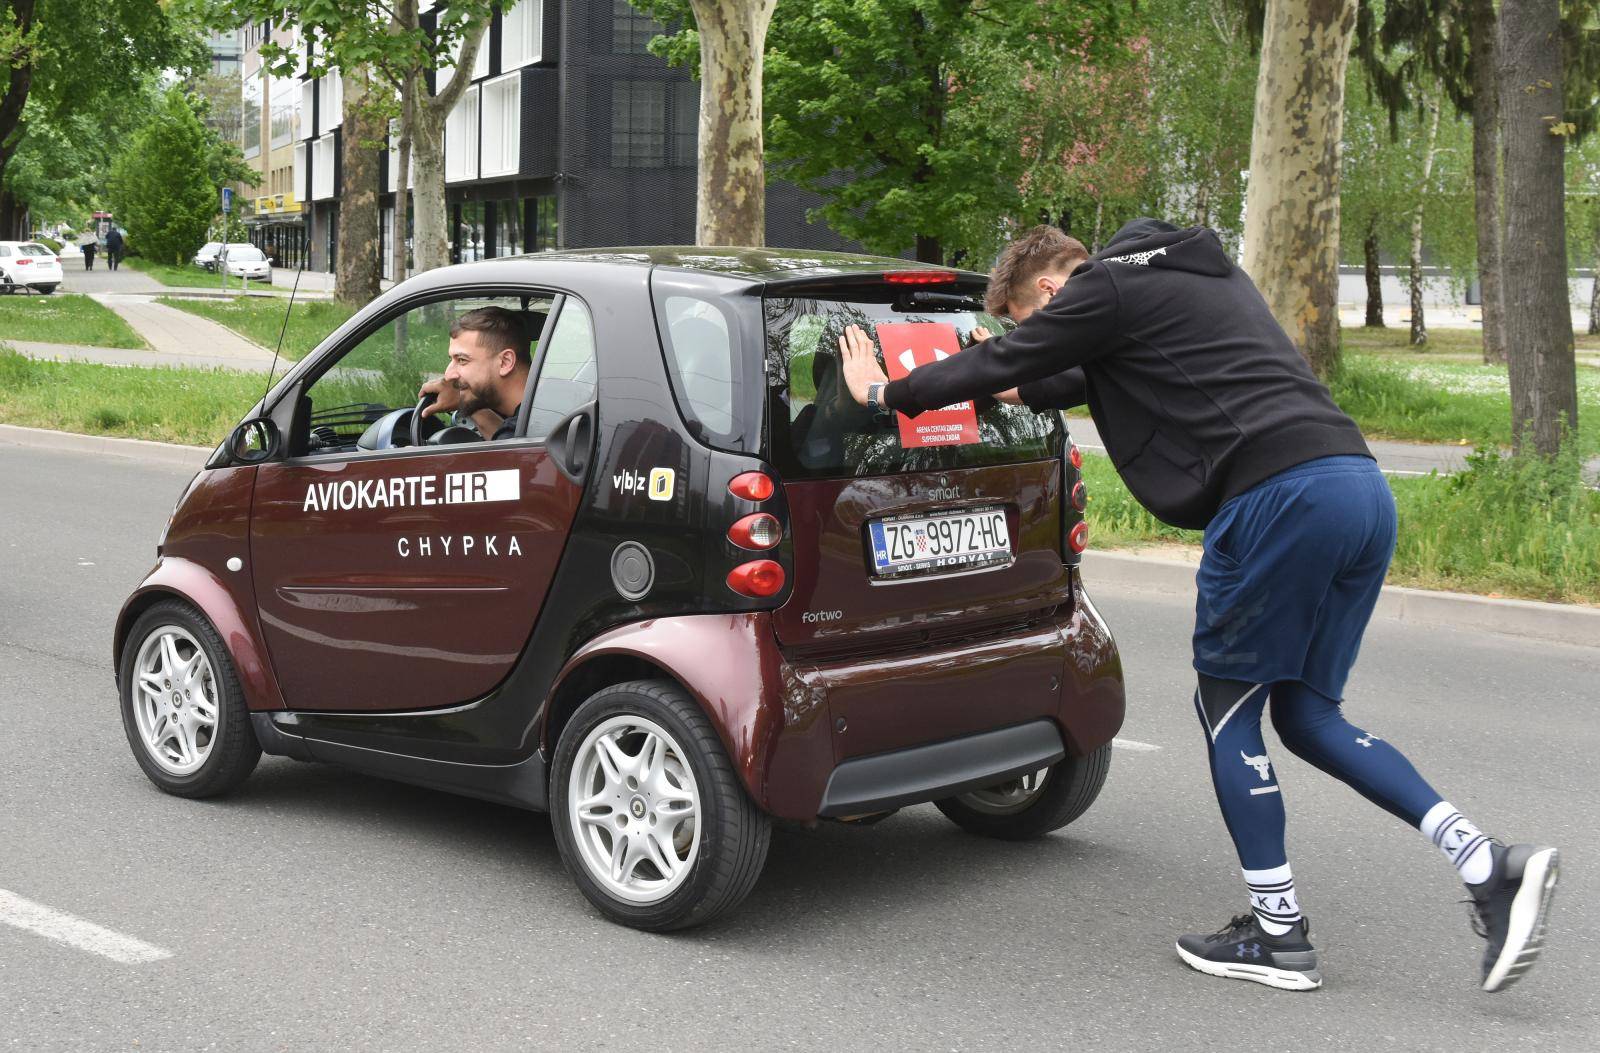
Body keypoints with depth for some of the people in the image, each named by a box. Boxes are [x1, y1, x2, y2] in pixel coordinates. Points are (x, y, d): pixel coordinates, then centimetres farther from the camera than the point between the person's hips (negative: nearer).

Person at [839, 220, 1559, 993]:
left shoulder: (1106, 287, 2)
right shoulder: (1199, 273, 29)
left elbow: (996, 361, 8)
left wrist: (883, 392, 22)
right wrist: (1026, 391, 51)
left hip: (1281, 495, -9)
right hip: (1362, 487, 9)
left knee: (1226, 706, 6)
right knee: (1305, 713, 15)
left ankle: (1279, 935, 11)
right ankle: (1491, 868, 3)